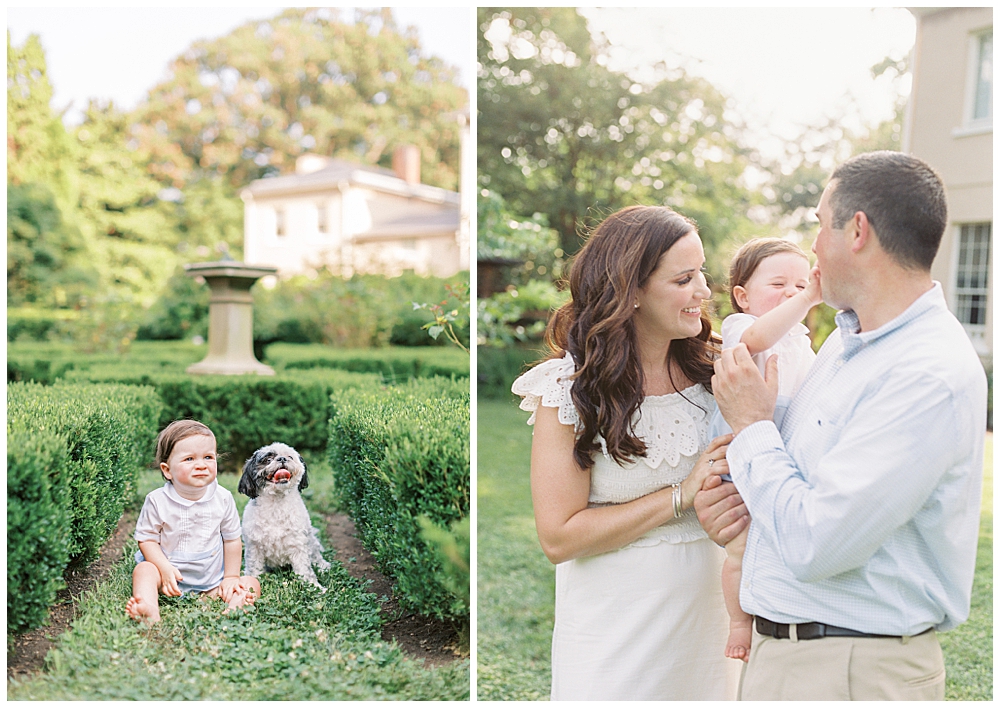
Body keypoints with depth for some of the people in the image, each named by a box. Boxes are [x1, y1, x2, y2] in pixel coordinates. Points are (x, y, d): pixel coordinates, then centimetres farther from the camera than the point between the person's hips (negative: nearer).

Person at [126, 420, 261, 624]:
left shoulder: (223, 499, -5)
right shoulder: (157, 501, -10)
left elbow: (232, 539, 4)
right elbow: (147, 539, -5)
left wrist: (231, 577, 2)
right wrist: (165, 568, -19)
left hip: (212, 581, 1)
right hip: (171, 576, -1)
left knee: (251, 584, -17)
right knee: (144, 569, -28)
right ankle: (150, 612, -53)